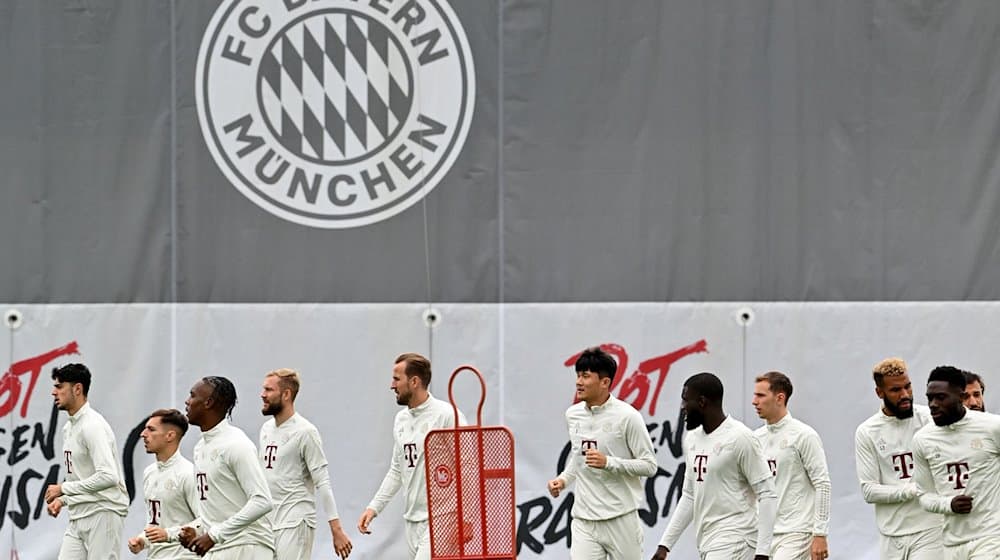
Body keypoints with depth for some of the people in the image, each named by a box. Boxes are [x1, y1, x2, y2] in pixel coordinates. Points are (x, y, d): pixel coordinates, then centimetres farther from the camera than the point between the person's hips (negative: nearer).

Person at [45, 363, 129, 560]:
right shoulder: (68, 428, 17)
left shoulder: (93, 426, -14)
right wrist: (62, 499, 8)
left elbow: (108, 476, -24)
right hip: (78, 518, 9)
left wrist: (63, 488, -17)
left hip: (103, 514, -9)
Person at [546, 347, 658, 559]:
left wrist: (608, 463, -21)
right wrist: (564, 479, 8)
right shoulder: (573, 415, 7)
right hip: (583, 522, 4)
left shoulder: (627, 416, -10)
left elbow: (649, 465, -9)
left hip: (620, 519, -4)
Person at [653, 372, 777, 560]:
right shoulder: (692, 439, 13)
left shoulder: (740, 438, -12)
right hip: (709, 544, 8)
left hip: (733, 543, -8)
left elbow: (767, 496, -13)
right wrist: (665, 544, 16)